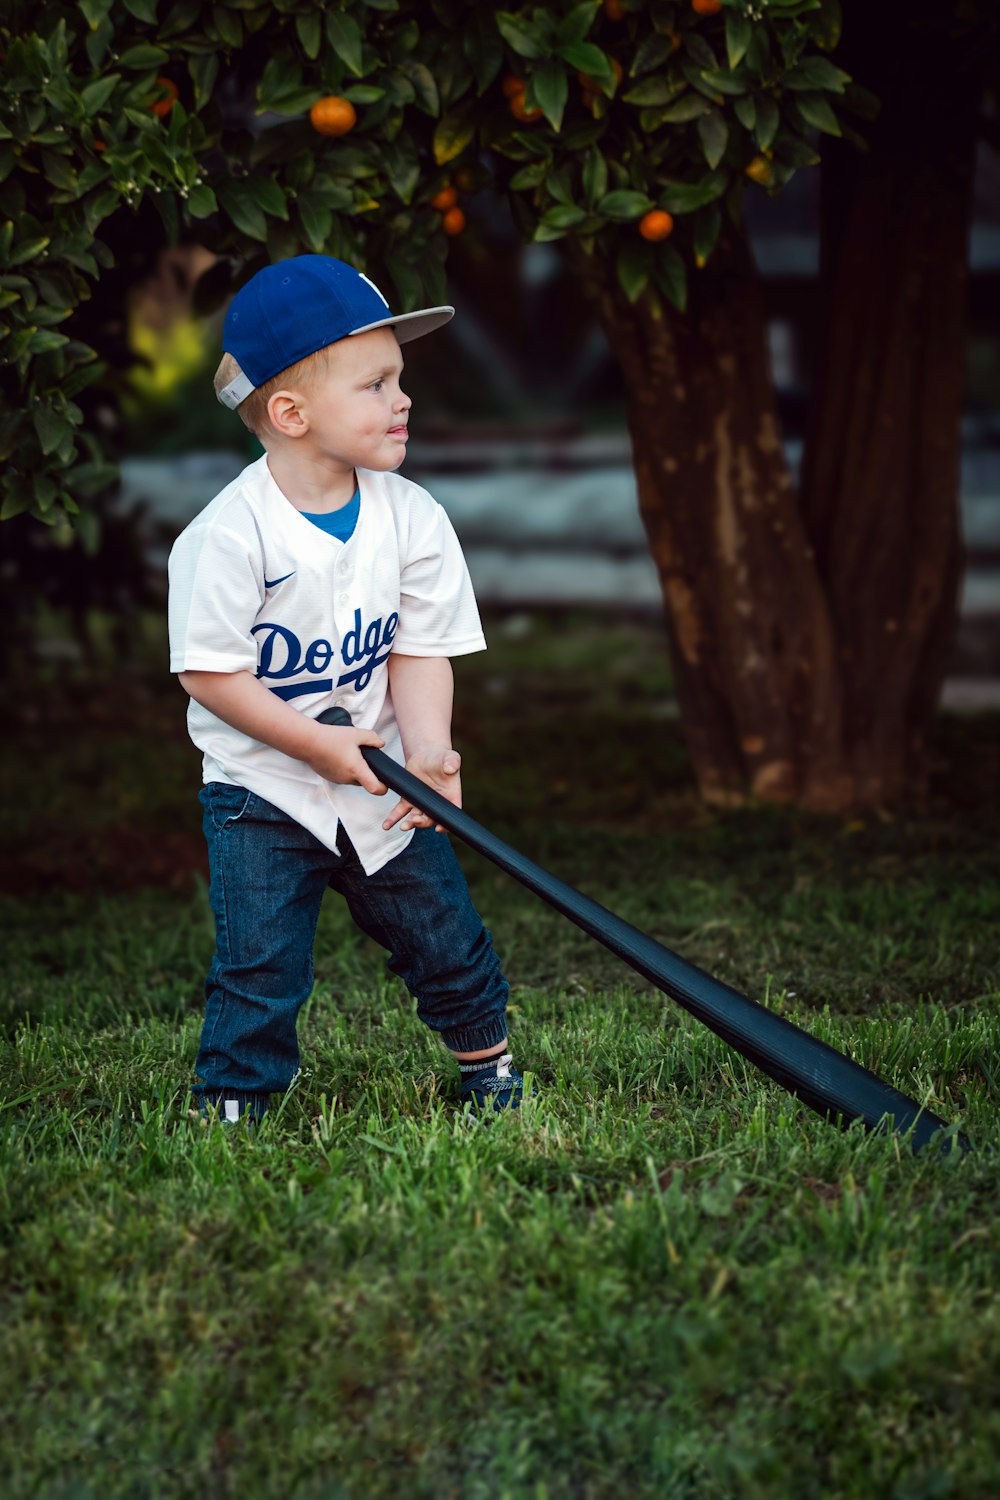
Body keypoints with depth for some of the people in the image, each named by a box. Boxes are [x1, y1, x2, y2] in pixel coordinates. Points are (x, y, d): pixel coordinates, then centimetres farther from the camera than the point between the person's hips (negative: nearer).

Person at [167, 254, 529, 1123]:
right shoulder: (231, 533, -20)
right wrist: (315, 743, -19)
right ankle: (232, 1109, 8)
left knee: (449, 941, 10)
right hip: (262, 789, -4)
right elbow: (208, 669, -16)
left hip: (378, 784, 4)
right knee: (261, 970, -9)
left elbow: (420, 650, -3)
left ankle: (489, 1068, 34)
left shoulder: (411, 517, -5)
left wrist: (428, 751, -19)